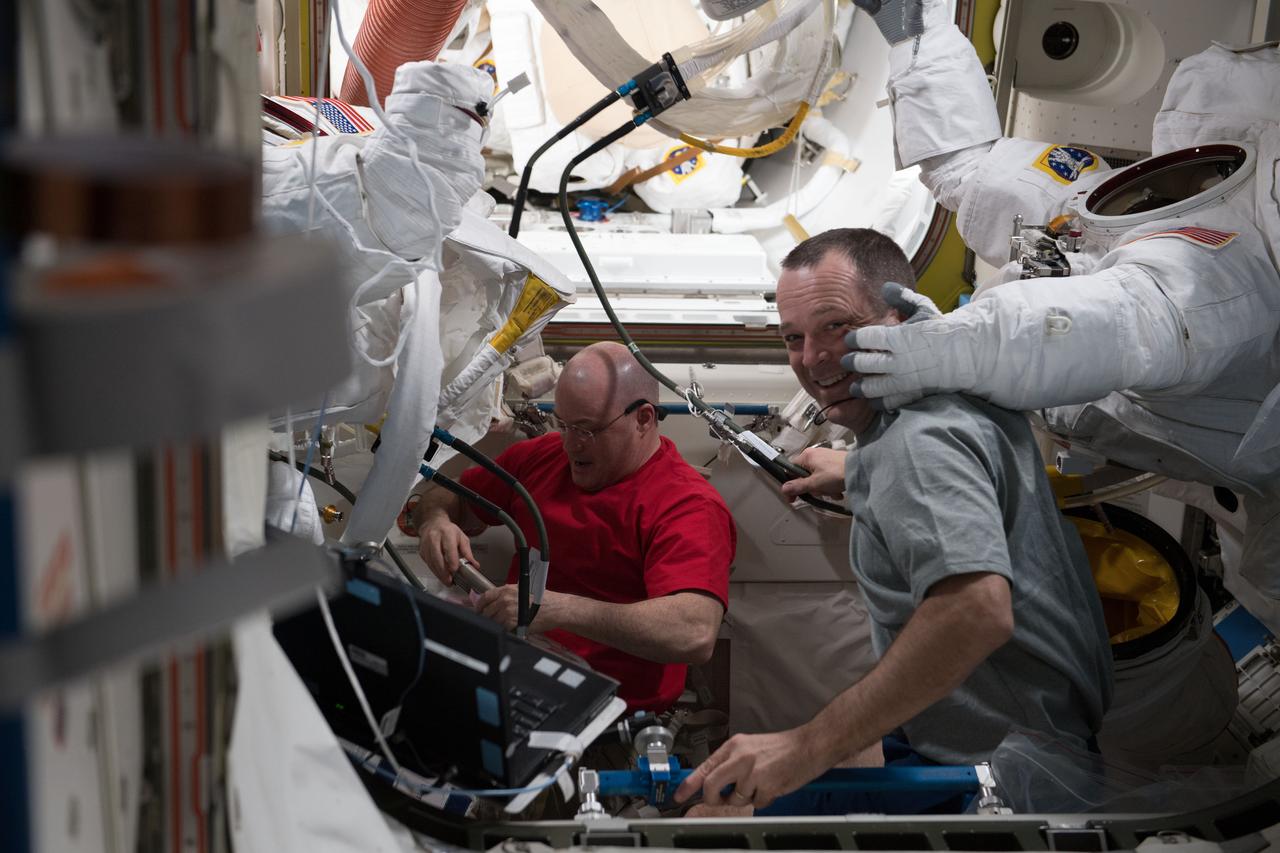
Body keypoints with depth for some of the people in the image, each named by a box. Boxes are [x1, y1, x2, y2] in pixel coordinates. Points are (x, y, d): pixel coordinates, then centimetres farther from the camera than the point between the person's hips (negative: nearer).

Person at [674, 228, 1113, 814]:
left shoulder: (919, 442, -25)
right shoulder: (960, 386, 8)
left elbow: (977, 610, -41)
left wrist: (811, 748, -39)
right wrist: (849, 476, 33)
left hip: (996, 760, -11)